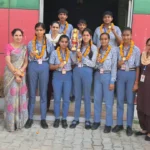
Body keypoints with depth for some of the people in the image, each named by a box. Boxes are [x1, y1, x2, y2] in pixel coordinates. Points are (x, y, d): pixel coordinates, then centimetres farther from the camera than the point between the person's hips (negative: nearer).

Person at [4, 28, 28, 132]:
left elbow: (26, 62, 6)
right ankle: (11, 122, 5)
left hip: (22, 75, 4)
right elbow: (8, 62, -10)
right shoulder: (9, 47, -2)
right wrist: (16, 73, -15)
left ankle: (20, 120, 16)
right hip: (11, 75, -4)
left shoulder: (25, 48, 11)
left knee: (21, 96, 5)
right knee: (12, 96, -3)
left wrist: (20, 72, -10)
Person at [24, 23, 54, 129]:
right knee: (32, 93, 6)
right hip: (33, 67, 1)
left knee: (43, 93, 5)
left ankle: (43, 119, 13)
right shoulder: (30, 43, 6)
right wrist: (32, 55, -14)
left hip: (44, 67, 0)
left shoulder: (49, 43, 5)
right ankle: (30, 118, 15)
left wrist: (45, 61, -2)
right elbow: (29, 57, 5)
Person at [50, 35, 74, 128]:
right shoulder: (54, 53, 0)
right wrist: (58, 65, -16)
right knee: (57, 98, 3)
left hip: (68, 76, 1)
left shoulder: (70, 53, 4)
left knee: (66, 99, 5)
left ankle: (64, 119, 16)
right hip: (57, 76, -1)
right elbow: (51, 67, 0)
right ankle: (57, 118, 16)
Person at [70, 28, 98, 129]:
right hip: (77, 71, 3)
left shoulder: (94, 48, -1)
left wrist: (82, 57, -13)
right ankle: (76, 119, 20)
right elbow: (74, 61, 4)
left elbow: (93, 64, -7)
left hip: (87, 72, -3)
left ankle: (88, 120, 17)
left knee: (87, 96, 6)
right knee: (77, 96, 10)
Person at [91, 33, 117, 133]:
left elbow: (114, 66, -6)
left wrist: (112, 81, -10)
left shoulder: (113, 50, -4)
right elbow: (95, 64, 9)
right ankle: (97, 121, 23)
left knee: (108, 102, 1)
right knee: (97, 100, 10)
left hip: (107, 76, -4)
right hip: (98, 76, 4)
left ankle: (108, 124, 11)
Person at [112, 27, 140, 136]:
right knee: (120, 100, 8)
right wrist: (118, 64, -11)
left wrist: (136, 82, -9)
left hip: (131, 74, -3)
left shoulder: (136, 49, -4)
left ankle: (129, 126, 13)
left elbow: (138, 67, -5)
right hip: (121, 74, 3)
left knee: (130, 101, 4)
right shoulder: (119, 49, 5)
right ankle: (119, 124, 19)